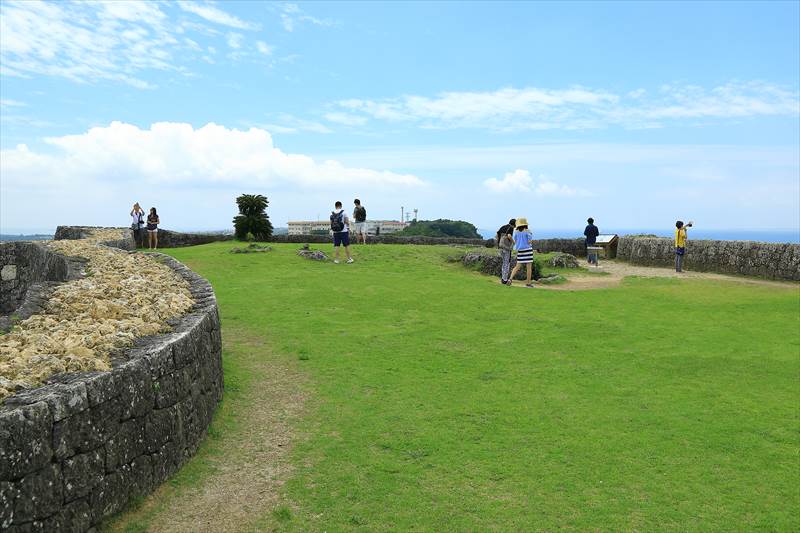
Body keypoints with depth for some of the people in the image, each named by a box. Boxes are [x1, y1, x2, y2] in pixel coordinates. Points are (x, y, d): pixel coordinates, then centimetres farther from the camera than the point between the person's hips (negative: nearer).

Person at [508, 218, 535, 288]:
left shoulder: (516, 232, 3)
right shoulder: (527, 232, -9)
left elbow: (515, 242, 6)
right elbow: (530, 242, -11)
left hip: (520, 251, 4)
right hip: (527, 250, -4)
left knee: (517, 267, 11)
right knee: (529, 267, 5)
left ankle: (510, 278, -8)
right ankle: (528, 283, 8)